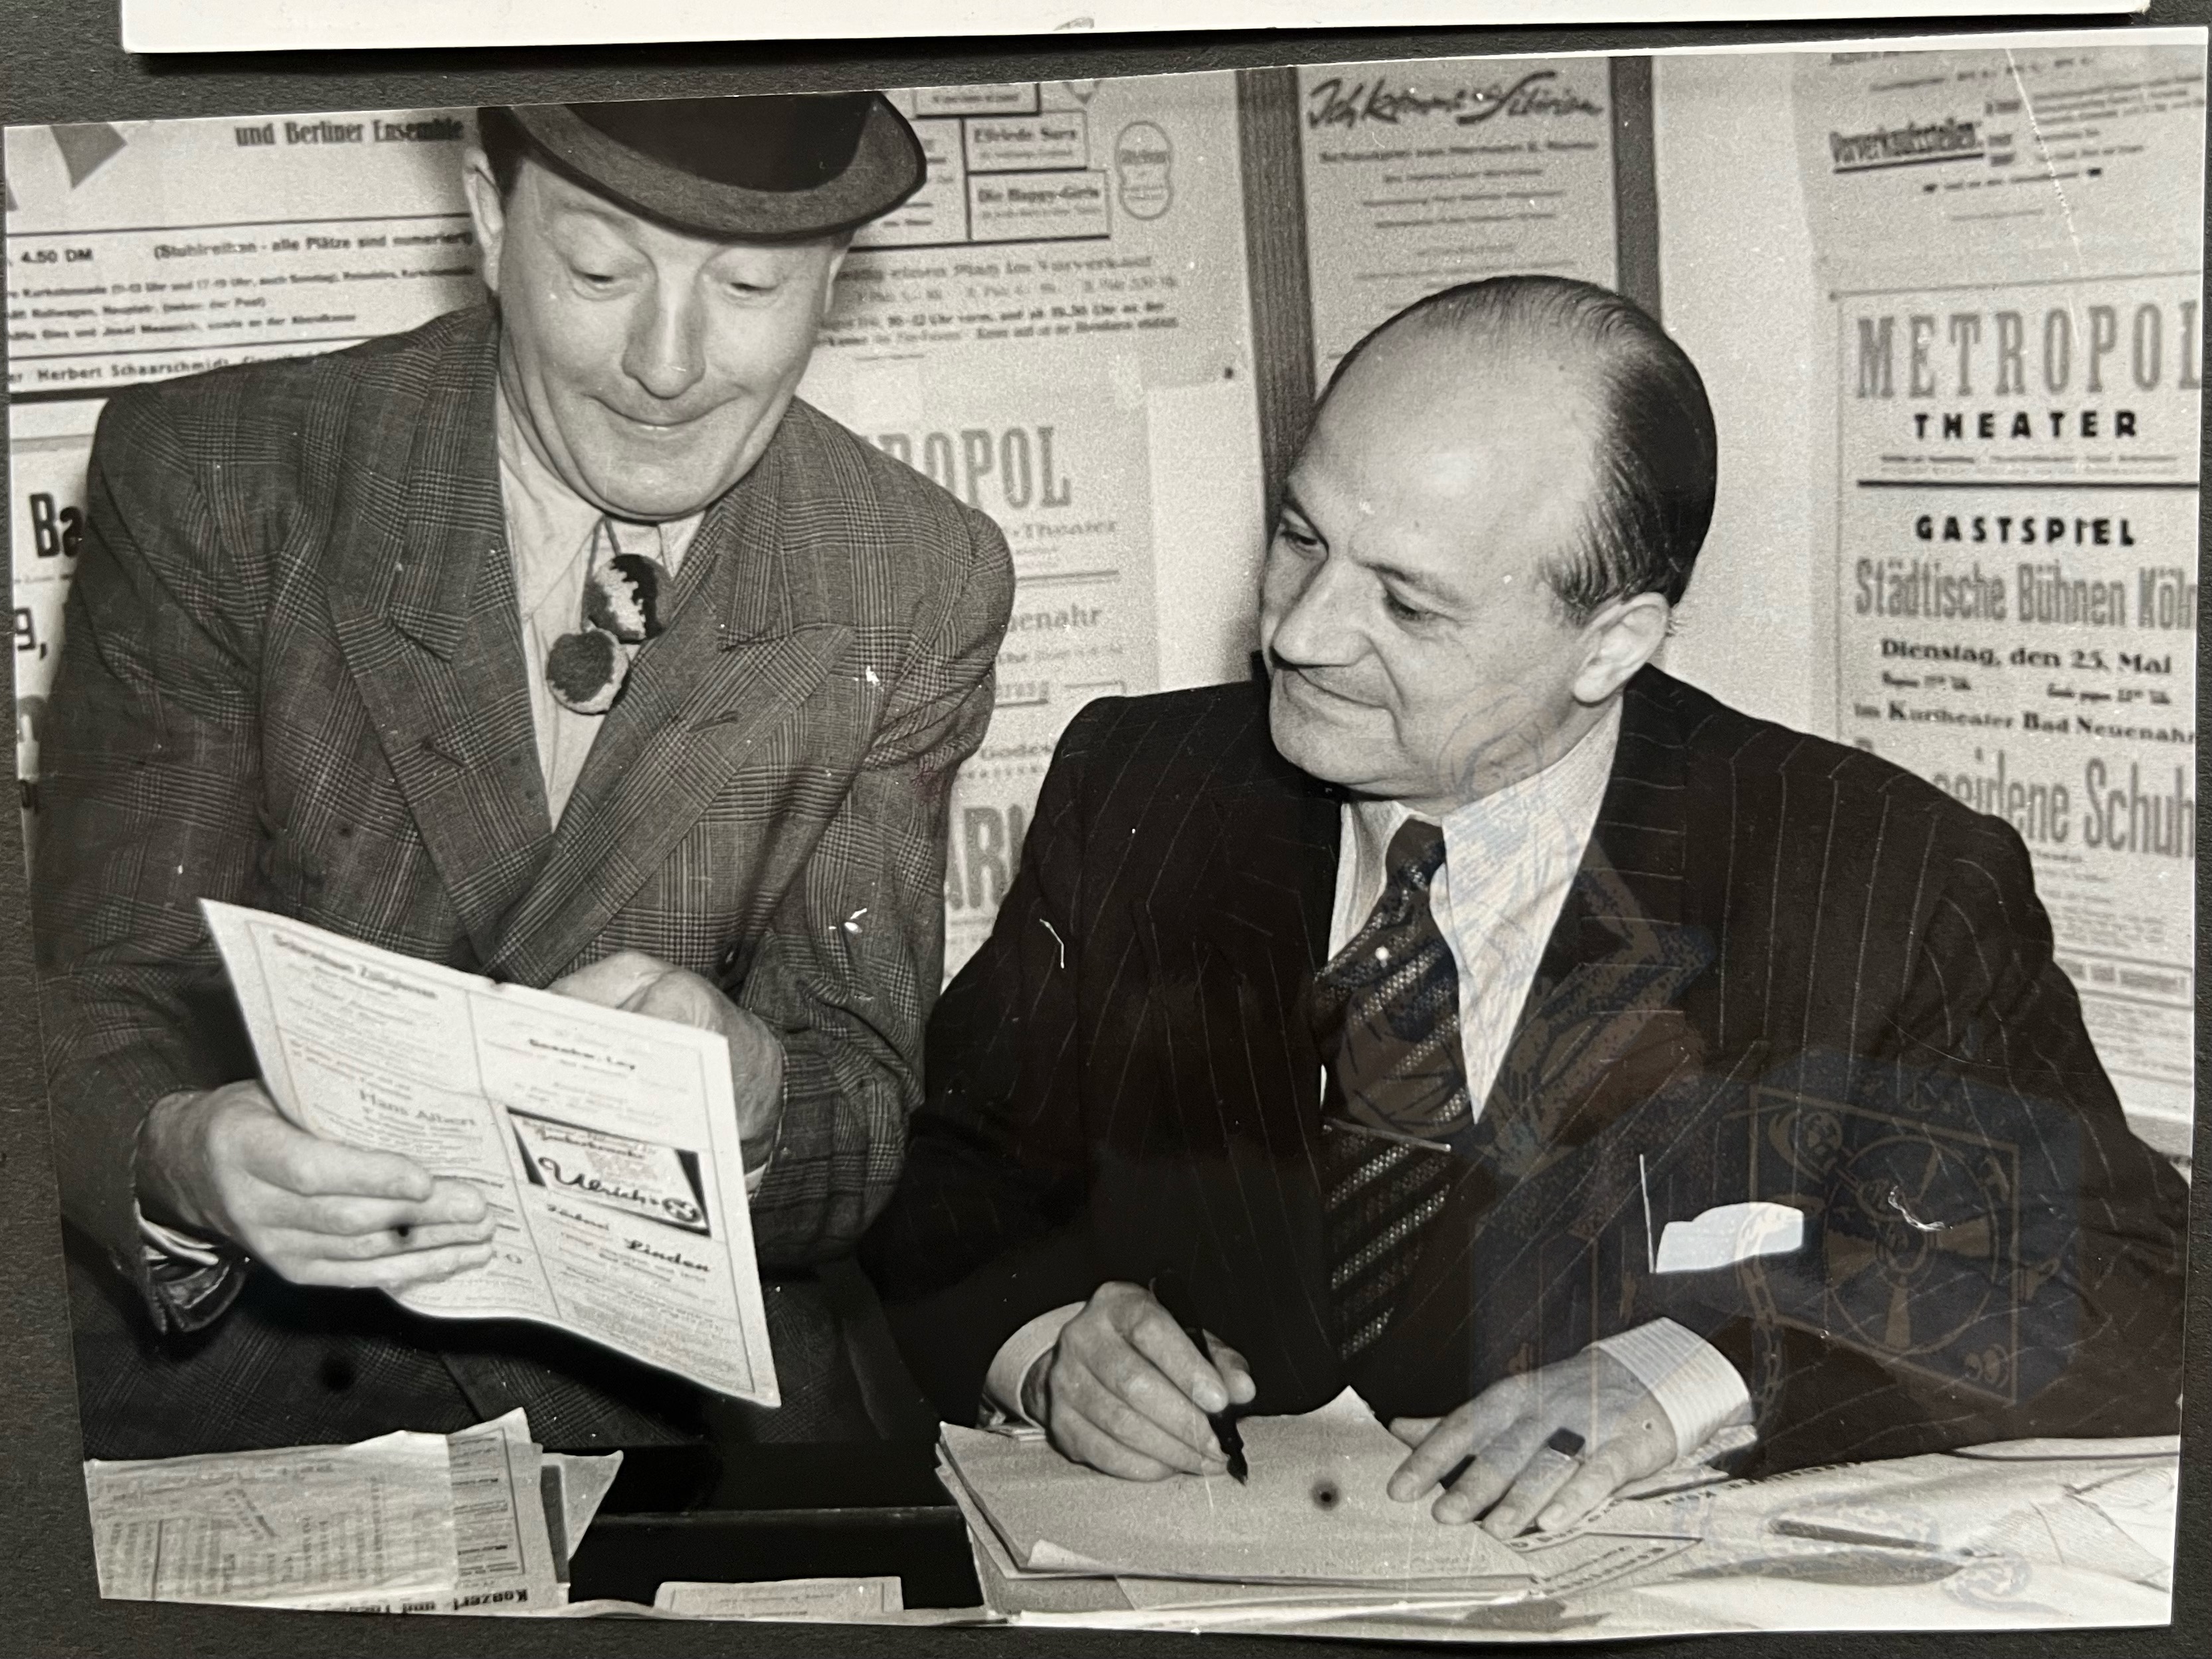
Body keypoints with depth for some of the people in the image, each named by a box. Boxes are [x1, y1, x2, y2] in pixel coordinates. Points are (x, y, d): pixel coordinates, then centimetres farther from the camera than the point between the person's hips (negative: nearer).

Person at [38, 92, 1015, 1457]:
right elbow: (106, 1003, -8)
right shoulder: (212, 477, -7)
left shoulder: (922, 584, -2)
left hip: (661, 1407, 1)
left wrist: (735, 1079, -28)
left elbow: (863, 1127, -3)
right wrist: (186, 1163, -32)